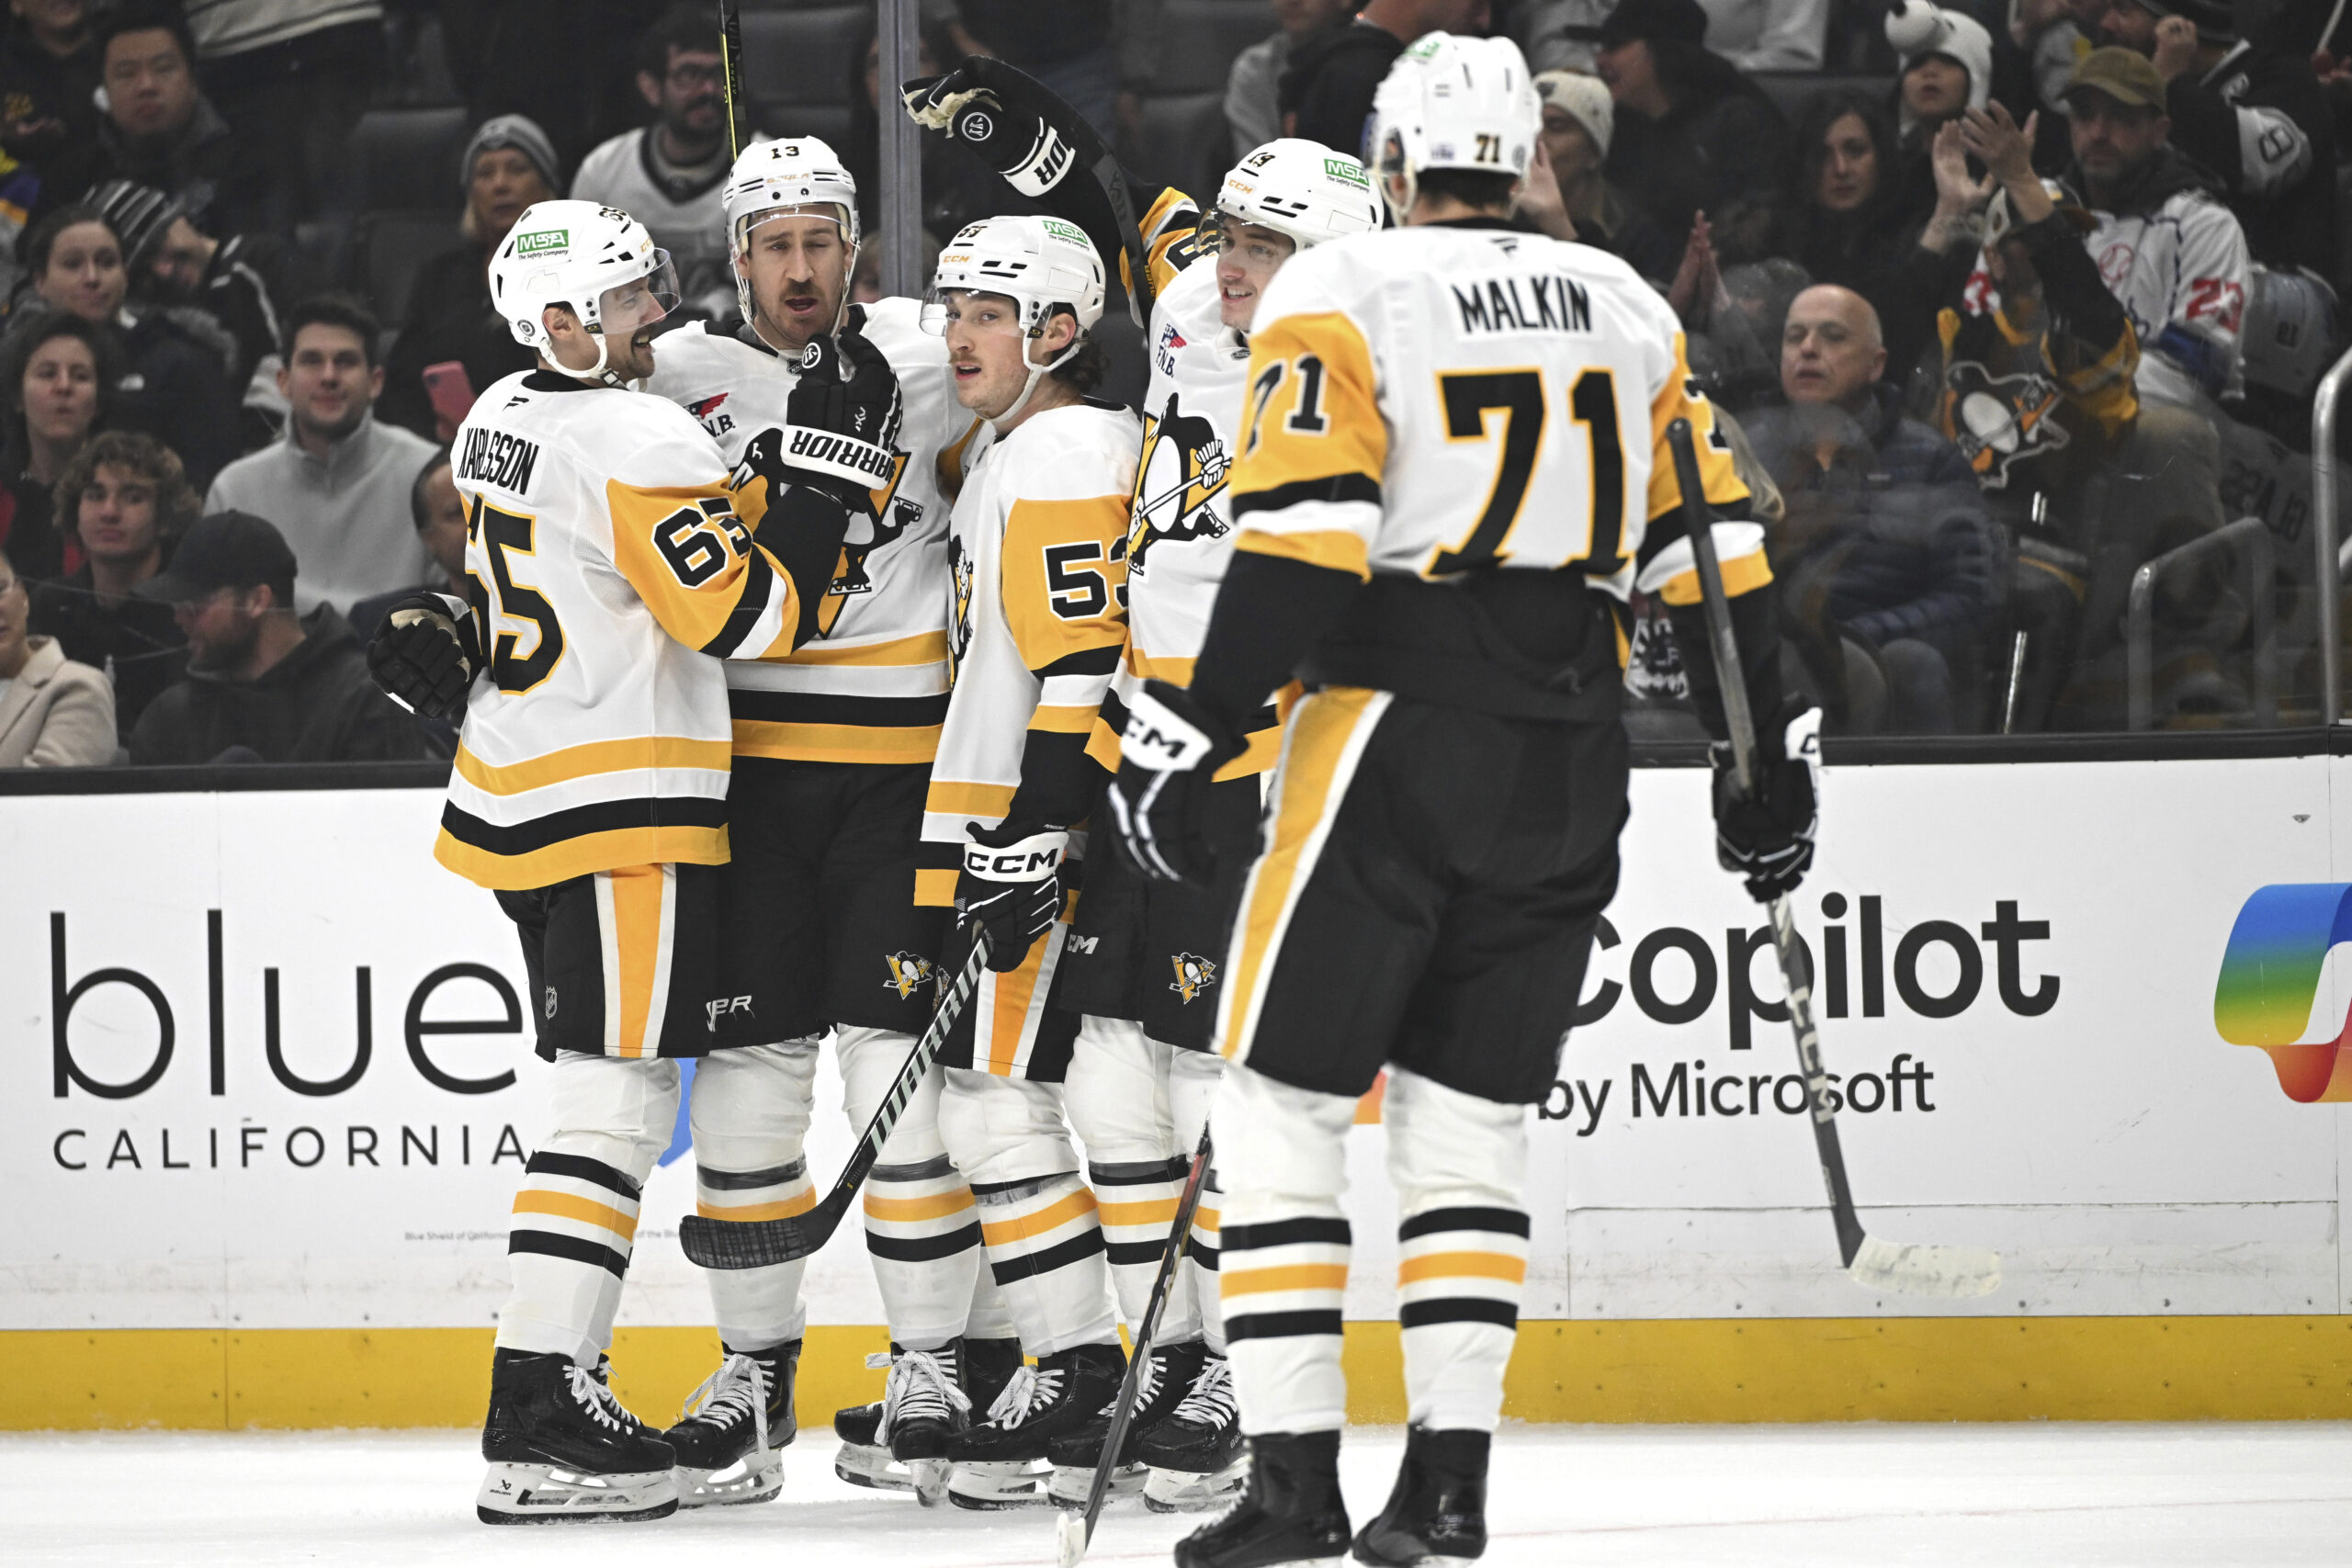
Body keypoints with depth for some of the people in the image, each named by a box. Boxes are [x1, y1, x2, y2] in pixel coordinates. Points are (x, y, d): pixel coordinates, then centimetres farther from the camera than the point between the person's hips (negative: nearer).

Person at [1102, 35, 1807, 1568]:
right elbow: (1716, 556, 12)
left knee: (1284, 1099, 3)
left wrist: (1187, 740, -13)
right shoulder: (1628, 310, 13)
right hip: (1570, 766, 5)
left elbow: (1296, 548, -14)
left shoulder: (1338, 297, -3)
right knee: (1474, 1116, 11)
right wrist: (1769, 754, 20)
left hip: (1393, 736, -5)